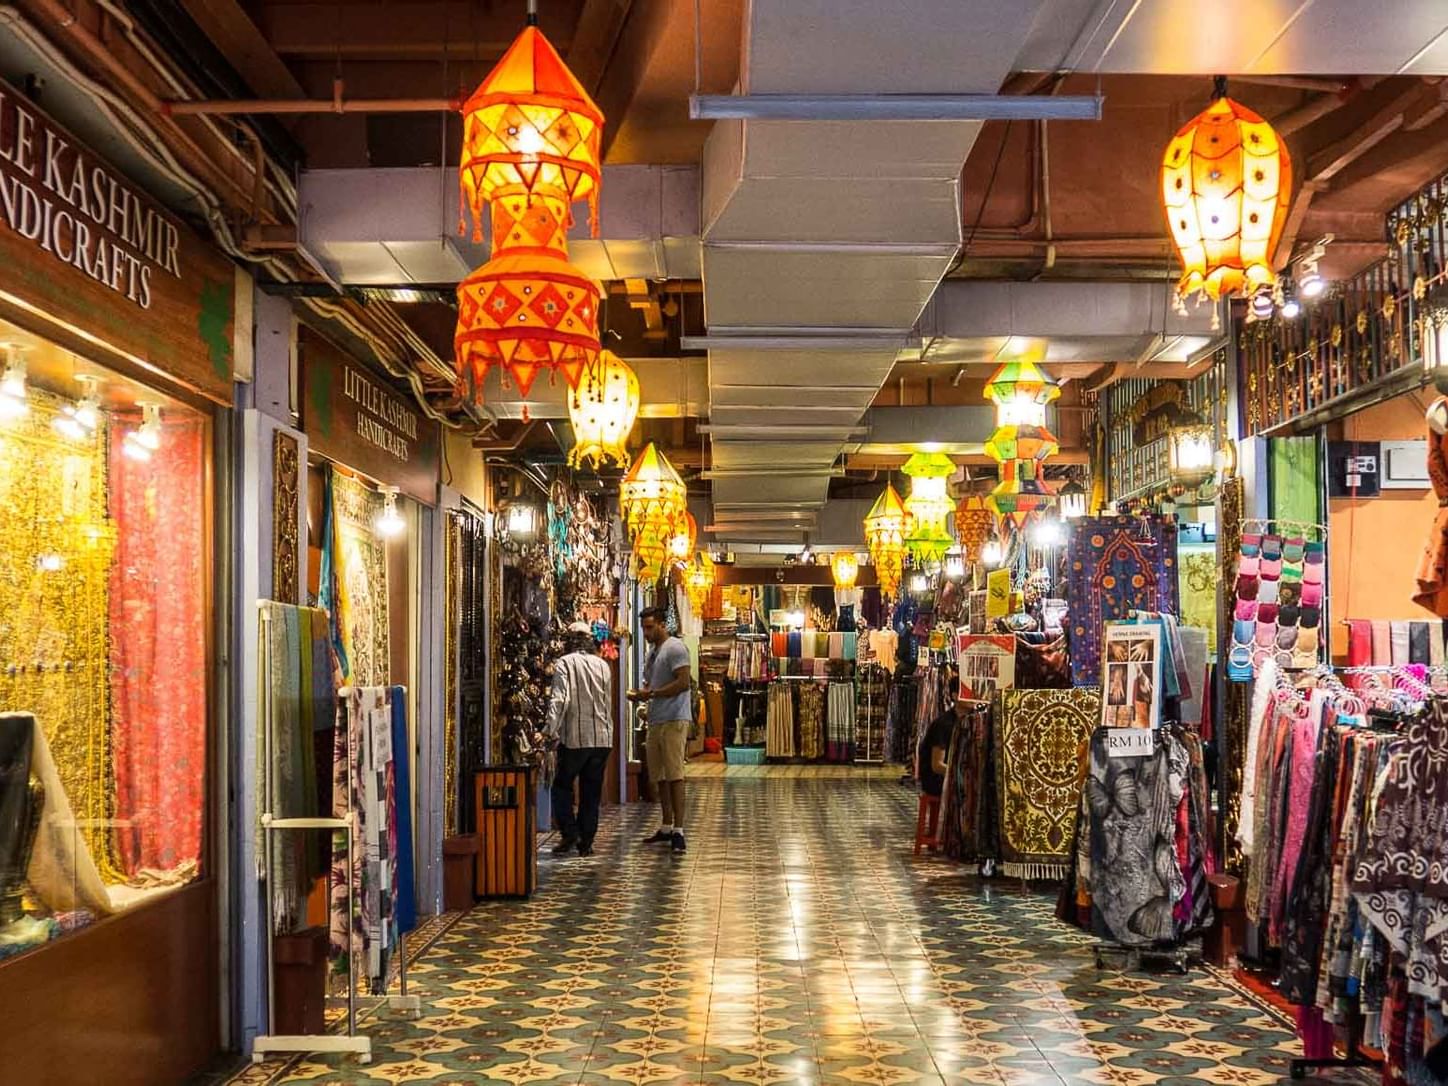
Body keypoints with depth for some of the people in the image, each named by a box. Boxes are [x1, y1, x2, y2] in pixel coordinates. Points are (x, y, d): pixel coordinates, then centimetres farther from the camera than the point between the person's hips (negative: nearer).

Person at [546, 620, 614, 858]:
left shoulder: (565, 663, -6)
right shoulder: (603, 665, 9)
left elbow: (560, 699, -18)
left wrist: (552, 729, -19)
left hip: (575, 737, -4)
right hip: (602, 737, 4)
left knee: (562, 786, 11)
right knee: (591, 793, 10)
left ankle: (569, 833, -2)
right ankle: (586, 843, 10)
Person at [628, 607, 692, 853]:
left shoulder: (675, 648, -9)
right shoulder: (652, 651, 19)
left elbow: (683, 683, -18)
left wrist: (651, 693, -16)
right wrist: (639, 693, 6)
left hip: (673, 721, -9)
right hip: (655, 721, 9)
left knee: (674, 775, -10)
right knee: (660, 777, 12)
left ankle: (678, 831, -9)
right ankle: (666, 828, 20)